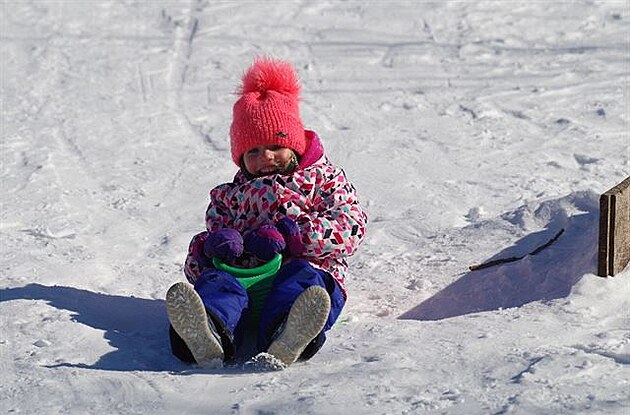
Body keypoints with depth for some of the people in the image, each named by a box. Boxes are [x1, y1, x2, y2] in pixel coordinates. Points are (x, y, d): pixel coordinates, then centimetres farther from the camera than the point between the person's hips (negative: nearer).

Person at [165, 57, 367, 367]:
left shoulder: (324, 178, 16)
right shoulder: (230, 194, 28)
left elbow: (351, 224, 2)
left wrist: (293, 234, -13)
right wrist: (214, 243, -4)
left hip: (306, 266, -2)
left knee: (303, 277, -37)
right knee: (219, 282, -31)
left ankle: (286, 339, -73)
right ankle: (208, 335, -69)